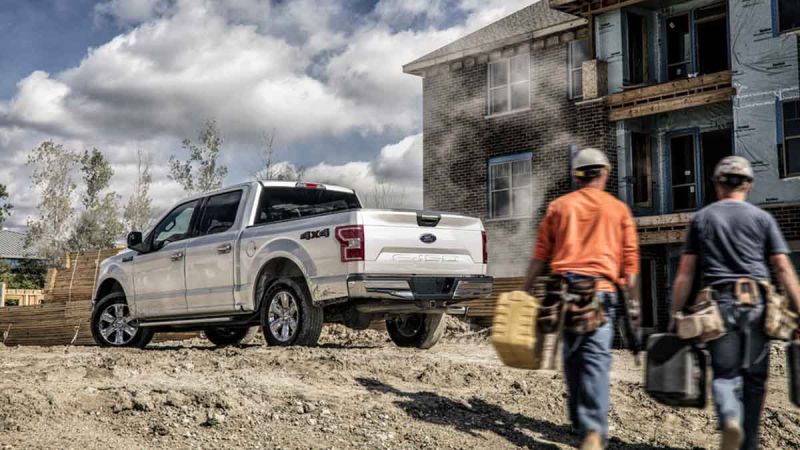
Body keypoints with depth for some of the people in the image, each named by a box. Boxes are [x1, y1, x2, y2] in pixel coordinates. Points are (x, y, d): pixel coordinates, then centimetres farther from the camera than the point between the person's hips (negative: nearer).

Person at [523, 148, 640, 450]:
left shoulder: (559, 206, 12)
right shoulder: (619, 210, 10)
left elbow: (540, 255, 9)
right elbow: (630, 260, 7)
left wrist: (526, 292, 14)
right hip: (601, 289, -2)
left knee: (572, 357, 15)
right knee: (596, 359, -7)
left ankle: (580, 423, 23)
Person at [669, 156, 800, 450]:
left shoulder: (702, 218, 9)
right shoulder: (762, 218, 9)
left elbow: (685, 272, 6)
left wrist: (675, 315, 10)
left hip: (719, 304, 0)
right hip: (756, 304, 0)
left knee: (725, 373, 2)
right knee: (754, 376, 10)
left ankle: (729, 418, -26)